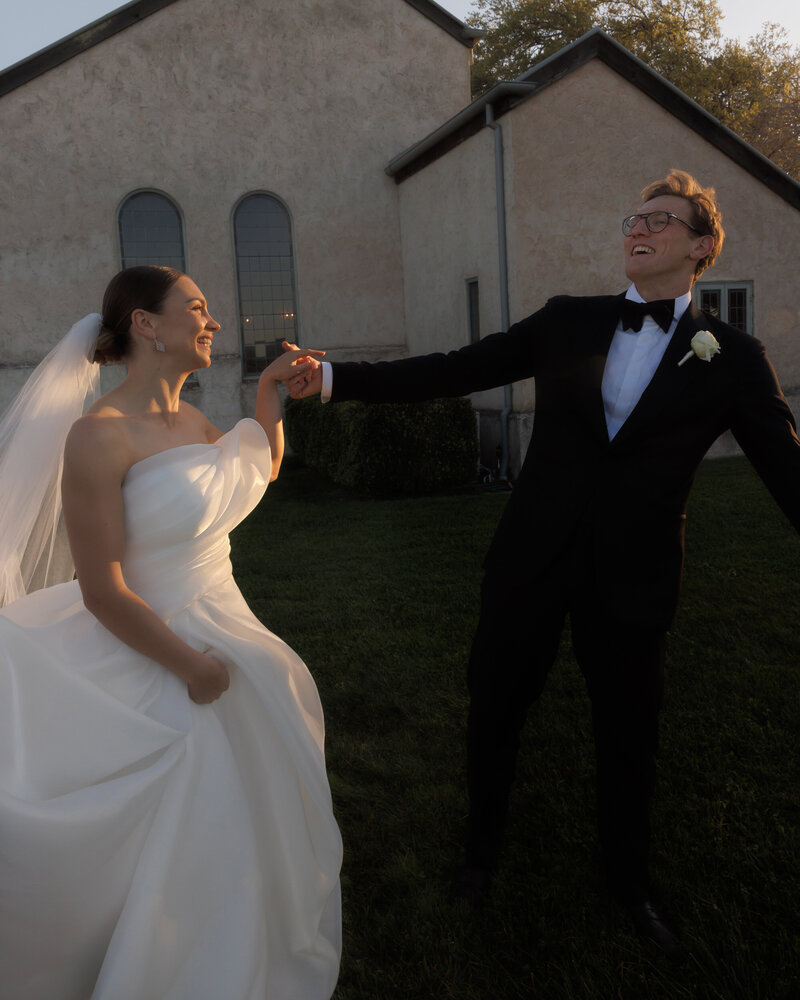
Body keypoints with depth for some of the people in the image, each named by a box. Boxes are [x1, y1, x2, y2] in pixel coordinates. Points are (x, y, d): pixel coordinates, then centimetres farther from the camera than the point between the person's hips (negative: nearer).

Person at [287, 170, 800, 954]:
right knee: (493, 714, 15)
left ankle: (629, 880, 45)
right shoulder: (567, 322, 2)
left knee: (628, 741, 15)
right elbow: (453, 371, -1)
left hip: (631, 582, -1)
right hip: (529, 564, 2)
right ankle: (482, 845, 45)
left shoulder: (732, 359, -2)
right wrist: (336, 378, -7)